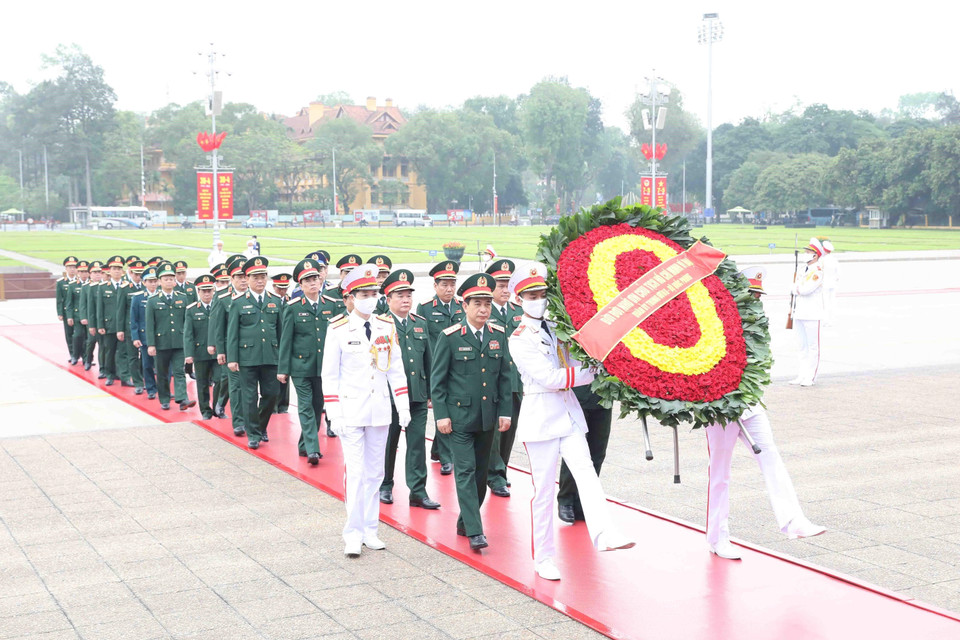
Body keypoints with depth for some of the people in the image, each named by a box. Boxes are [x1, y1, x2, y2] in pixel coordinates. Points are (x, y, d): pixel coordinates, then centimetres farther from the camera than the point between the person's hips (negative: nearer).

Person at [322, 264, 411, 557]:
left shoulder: (387, 327, 4)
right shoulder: (338, 330, -6)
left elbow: (396, 370, 9)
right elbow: (329, 376, -4)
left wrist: (403, 407, 3)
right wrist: (334, 415, -9)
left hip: (380, 411, 4)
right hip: (351, 411, -4)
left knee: (375, 472, 9)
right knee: (355, 472, -6)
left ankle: (369, 530, 19)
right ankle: (353, 535, 2)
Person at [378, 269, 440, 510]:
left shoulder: (421, 323, 11)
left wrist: (429, 391, 13)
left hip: (417, 394, 4)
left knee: (417, 442, 2)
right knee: (388, 442, 9)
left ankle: (418, 490, 5)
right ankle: (385, 486, 25)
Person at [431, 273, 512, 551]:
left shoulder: (498, 336, 5)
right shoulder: (449, 337, -7)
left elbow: (504, 377, 11)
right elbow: (437, 380, -4)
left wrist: (505, 412, 6)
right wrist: (441, 415, -9)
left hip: (488, 419, 5)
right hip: (459, 416, -5)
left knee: (481, 472, 11)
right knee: (465, 472, -8)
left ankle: (464, 521, 26)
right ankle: (475, 531, -8)